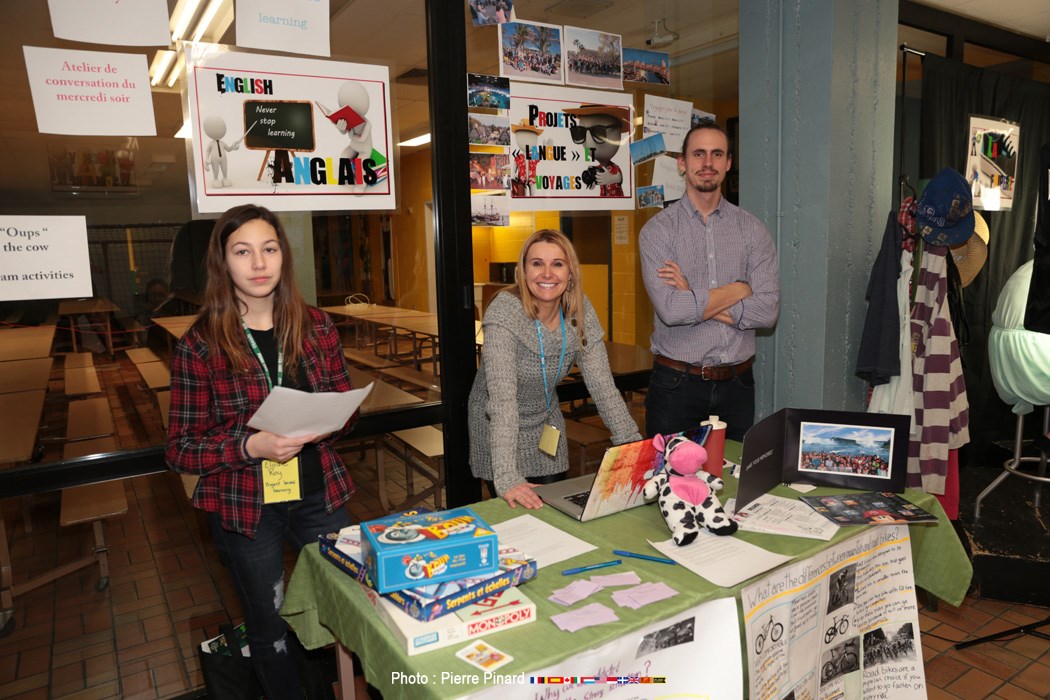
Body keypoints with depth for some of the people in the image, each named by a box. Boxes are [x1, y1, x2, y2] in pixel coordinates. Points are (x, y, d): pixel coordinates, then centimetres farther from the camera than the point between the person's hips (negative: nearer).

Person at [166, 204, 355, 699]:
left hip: (319, 495, 2)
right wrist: (251, 446, -24)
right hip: (245, 506, -2)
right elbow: (181, 450, -7)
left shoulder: (316, 327, -2)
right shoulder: (200, 346, -10)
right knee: (271, 630, 16)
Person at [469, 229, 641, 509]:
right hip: (498, 430, -4)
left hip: (547, 426, 5)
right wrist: (507, 479, -41)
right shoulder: (504, 313, -27)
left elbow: (602, 384, -10)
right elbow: (503, 398, -35)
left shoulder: (580, 310, -13)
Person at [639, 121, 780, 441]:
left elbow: (768, 310, -8)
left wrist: (694, 300, -14)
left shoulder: (753, 230, 3)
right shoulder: (658, 230, -5)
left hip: (736, 385, 3)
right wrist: (740, 289, -8)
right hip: (675, 385, -2)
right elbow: (671, 310, -18)